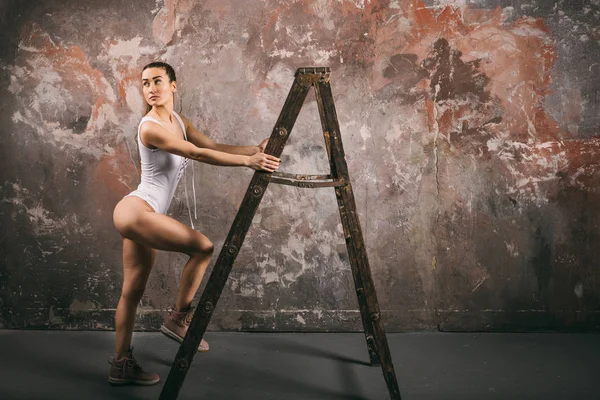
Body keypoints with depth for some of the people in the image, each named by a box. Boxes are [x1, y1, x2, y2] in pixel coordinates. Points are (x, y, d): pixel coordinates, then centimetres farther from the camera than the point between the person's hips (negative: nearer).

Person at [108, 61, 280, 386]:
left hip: (143, 216, 9)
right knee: (203, 247, -15)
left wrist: (255, 149, -8)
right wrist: (248, 161, -26)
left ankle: (121, 365, 20)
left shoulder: (179, 122, 11)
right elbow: (199, 155, -23)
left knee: (133, 291, 12)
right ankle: (178, 319, -1)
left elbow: (213, 146, 5)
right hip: (135, 211, -9)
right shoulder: (150, 127, -16)